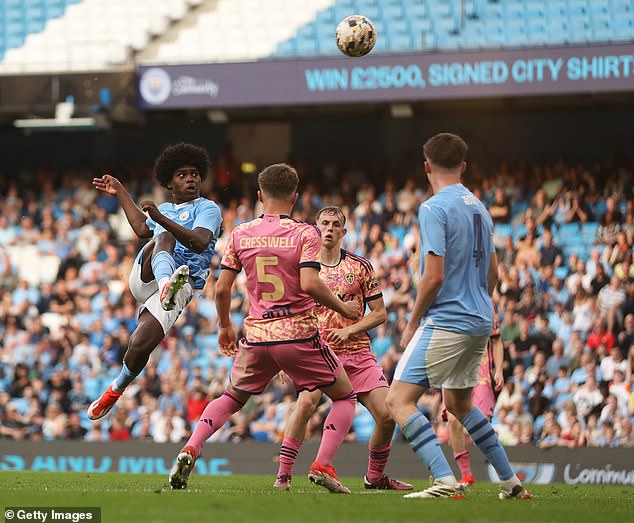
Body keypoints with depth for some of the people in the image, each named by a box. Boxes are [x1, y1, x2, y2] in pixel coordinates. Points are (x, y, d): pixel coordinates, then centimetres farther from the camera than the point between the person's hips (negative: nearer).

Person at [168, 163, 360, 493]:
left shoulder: (239, 235, 4)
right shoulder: (304, 234, -6)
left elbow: (222, 289, 4)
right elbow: (309, 284, -19)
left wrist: (225, 327, 20)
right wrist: (342, 308, -3)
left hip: (257, 336, 4)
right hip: (299, 335, -3)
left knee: (232, 398, 26)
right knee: (345, 397, 13)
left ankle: (190, 451, 4)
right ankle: (322, 465, -5)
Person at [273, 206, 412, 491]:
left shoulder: (360, 266, 5)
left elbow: (380, 313, 5)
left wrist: (349, 330, -11)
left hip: (357, 353, 2)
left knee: (386, 415, -5)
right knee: (306, 401, -30)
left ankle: (375, 477, 20)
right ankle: (283, 475, -24)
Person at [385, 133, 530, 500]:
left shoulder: (434, 208, -13)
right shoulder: (479, 207, 13)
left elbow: (434, 276, -18)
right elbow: (492, 273, 19)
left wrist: (413, 324, -7)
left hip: (445, 321, -9)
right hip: (480, 322, 9)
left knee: (400, 400, -10)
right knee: (460, 404, 23)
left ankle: (446, 480, -23)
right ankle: (511, 482, 24)